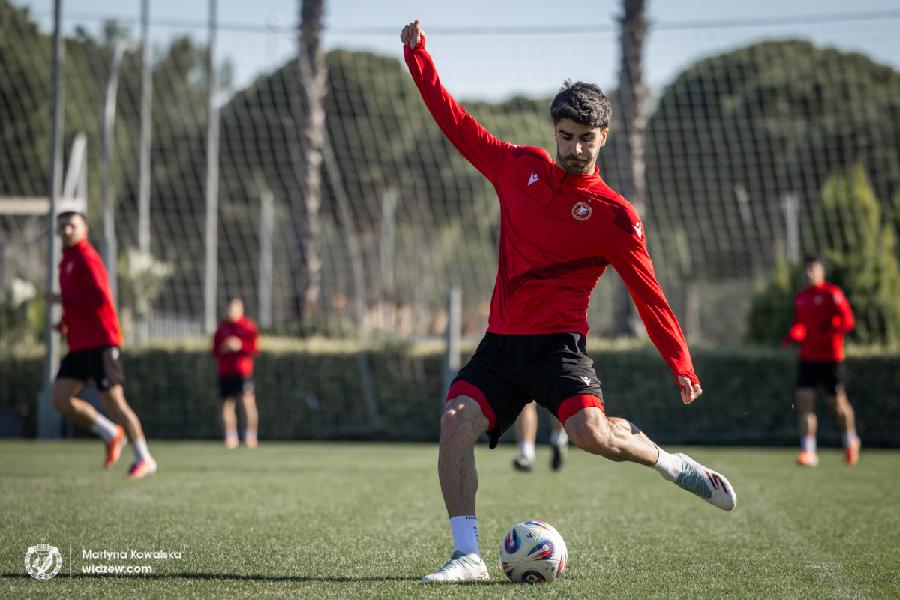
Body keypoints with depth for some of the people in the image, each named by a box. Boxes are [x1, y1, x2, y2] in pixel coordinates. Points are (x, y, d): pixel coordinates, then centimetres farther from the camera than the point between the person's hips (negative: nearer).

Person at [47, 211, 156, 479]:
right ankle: (112, 434, 11)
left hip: (101, 341, -9)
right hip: (79, 344, 9)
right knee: (60, 398, -3)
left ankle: (144, 458, 4)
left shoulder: (86, 258, -9)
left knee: (113, 401, -7)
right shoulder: (67, 262, 19)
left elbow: (99, 297, -22)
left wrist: (62, 298, -14)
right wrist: (65, 322, 16)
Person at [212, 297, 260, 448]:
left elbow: (255, 348, -2)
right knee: (228, 403, 3)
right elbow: (215, 351, 15)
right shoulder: (222, 327, 14)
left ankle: (251, 435, -8)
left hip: (244, 371, -3)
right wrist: (224, 348, -5)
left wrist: (240, 345, -16)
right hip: (225, 372, 3)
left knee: (248, 402, -13)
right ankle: (231, 437, 8)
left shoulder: (249, 326, 4)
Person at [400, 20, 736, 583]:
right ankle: (468, 555, -13)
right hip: (501, 341, 4)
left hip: (558, 341, -4)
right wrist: (418, 58, 12)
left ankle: (668, 461, 6)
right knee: (456, 423, -17)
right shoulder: (519, 167, 7)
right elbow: (458, 124, 15)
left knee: (590, 433, -26)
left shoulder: (614, 215, -5)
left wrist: (681, 364, -7)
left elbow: (648, 294, -2)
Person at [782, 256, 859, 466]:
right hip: (807, 358, 5)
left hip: (830, 357, -5)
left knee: (838, 403, 5)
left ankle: (850, 441, 31)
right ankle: (808, 451, -8)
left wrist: (823, 338, -21)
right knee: (803, 400, -9)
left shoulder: (832, 293, -7)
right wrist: (793, 335, -3)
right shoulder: (800, 298, 13)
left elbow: (847, 321, -13)